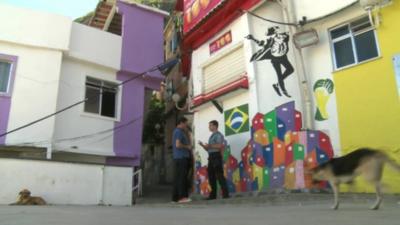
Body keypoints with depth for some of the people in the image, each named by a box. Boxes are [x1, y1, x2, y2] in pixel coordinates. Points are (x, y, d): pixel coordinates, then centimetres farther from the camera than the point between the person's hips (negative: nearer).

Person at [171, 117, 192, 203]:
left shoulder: (177, 131, 21)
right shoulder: (179, 131, -11)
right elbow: (178, 144, -20)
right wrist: (187, 146, -8)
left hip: (178, 158, 10)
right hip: (181, 157, -10)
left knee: (177, 177, 8)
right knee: (182, 177, -9)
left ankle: (175, 197, 11)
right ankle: (182, 196, -9)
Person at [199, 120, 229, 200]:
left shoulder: (218, 135, -3)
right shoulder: (211, 136, 23)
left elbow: (220, 146, -18)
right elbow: (208, 149, 23)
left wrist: (210, 145, -14)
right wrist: (203, 145, 8)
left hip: (216, 156, -9)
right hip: (211, 157, 9)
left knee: (219, 175, -9)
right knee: (211, 176, 6)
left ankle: (225, 193, -5)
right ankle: (213, 194, 11)